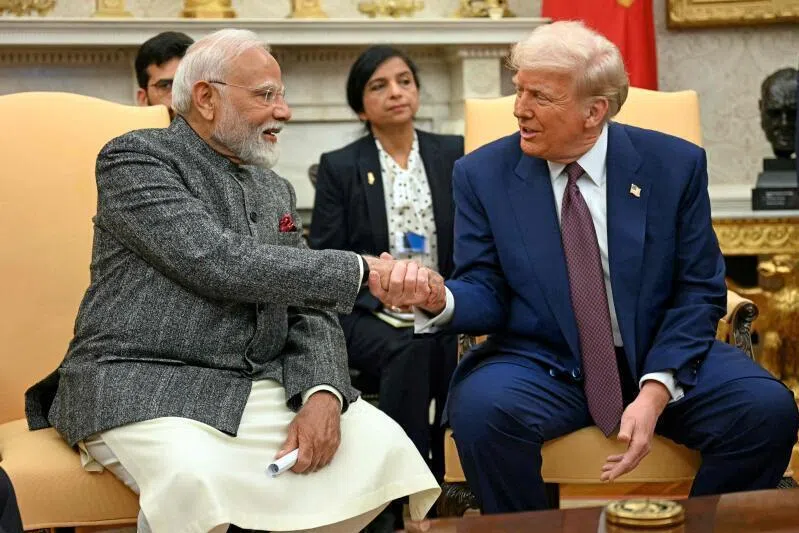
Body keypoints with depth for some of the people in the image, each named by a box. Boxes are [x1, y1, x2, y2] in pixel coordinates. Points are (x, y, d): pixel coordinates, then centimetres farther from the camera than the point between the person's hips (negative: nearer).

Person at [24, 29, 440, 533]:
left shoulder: (276, 190, 17)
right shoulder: (134, 157, -4)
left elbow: (308, 312, 11)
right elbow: (219, 264, -17)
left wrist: (323, 393, -10)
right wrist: (356, 270, -11)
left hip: (260, 390, 6)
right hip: (142, 384, -6)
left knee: (382, 446, -15)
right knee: (196, 479, -36)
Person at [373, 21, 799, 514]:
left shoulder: (674, 164, -2)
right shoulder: (483, 174, -1)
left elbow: (699, 291, -2)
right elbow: (487, 294, -1)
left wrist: (656, 390, -16)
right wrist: (438, 297, -26)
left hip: (665, 360, 1)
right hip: (539, 365, -1)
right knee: (480, 410, -32)